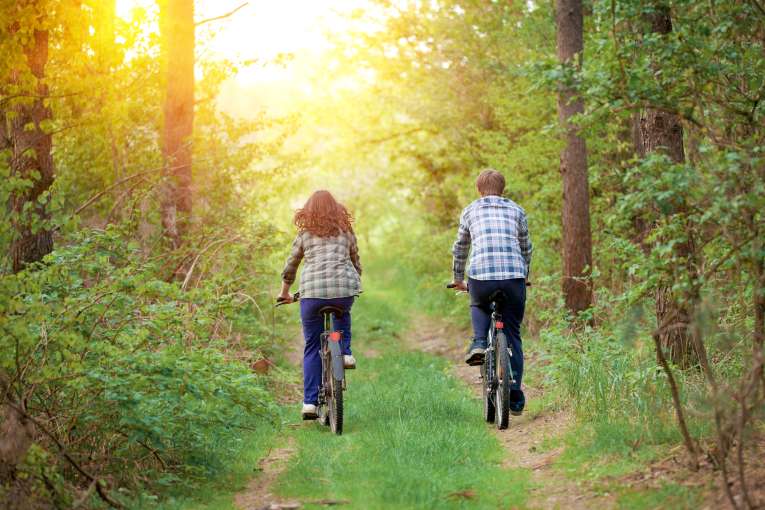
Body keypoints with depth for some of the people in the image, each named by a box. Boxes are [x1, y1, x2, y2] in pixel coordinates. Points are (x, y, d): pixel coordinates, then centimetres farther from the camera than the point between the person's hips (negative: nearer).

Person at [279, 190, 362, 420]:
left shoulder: (305, 233, 13)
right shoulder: (346, 231, 16)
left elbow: (290, 267, 18)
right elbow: (356, 264, 24)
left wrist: (284, 292, 33)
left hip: (312, 291, -1)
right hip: (345, 289, 1)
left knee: (311, 348, 9)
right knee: (343, 314, 37)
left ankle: (310, 403, 3)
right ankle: (345, 352, 15)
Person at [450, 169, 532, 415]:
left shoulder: (470, 211, 18)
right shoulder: (516, 210, 19)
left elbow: (460, 248, 28)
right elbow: (526, 248, 28)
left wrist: (458, 278, 41)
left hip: (480, 276, 0)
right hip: (514, 276, 0)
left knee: (479, 306, 34)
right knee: (512, 334, 13)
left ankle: (479, 343, 6)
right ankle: (515, 397, 10)